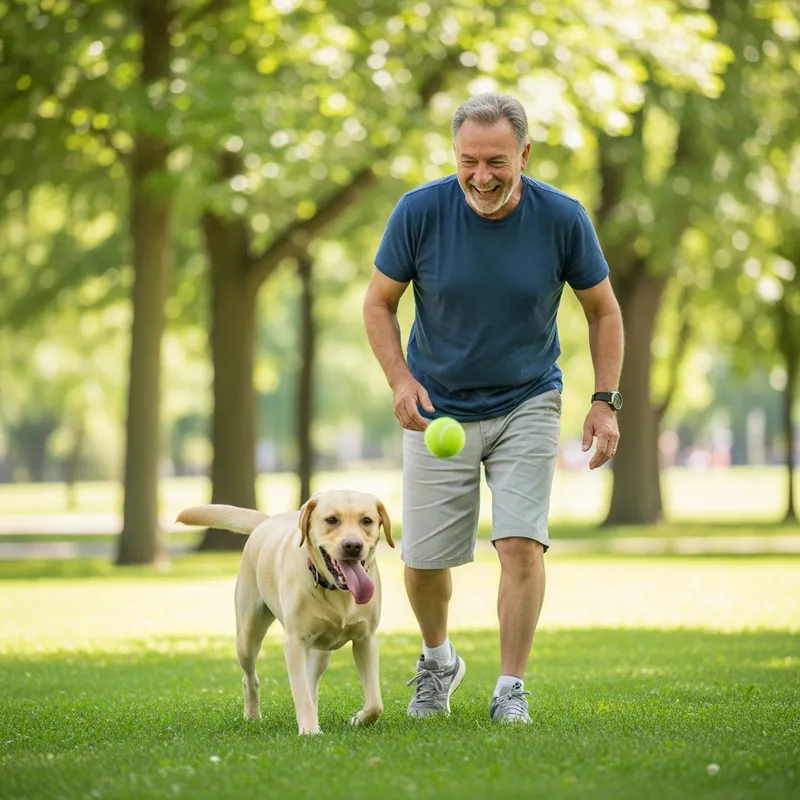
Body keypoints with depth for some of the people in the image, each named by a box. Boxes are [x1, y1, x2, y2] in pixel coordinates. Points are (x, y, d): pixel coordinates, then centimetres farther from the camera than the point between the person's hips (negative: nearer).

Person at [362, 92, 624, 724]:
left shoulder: (562, 218, -14)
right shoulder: (420, 211, -16)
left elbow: (603, 310, 0)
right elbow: (379, 302, -2)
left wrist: (605, 402, -7)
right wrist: (401, 379, -17)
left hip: (527, 404, 0)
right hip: (438, 409, 1)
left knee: (522, 543, -15)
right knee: (424, 558, 4)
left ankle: (511, 688, -1)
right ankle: (438, 660, 34)